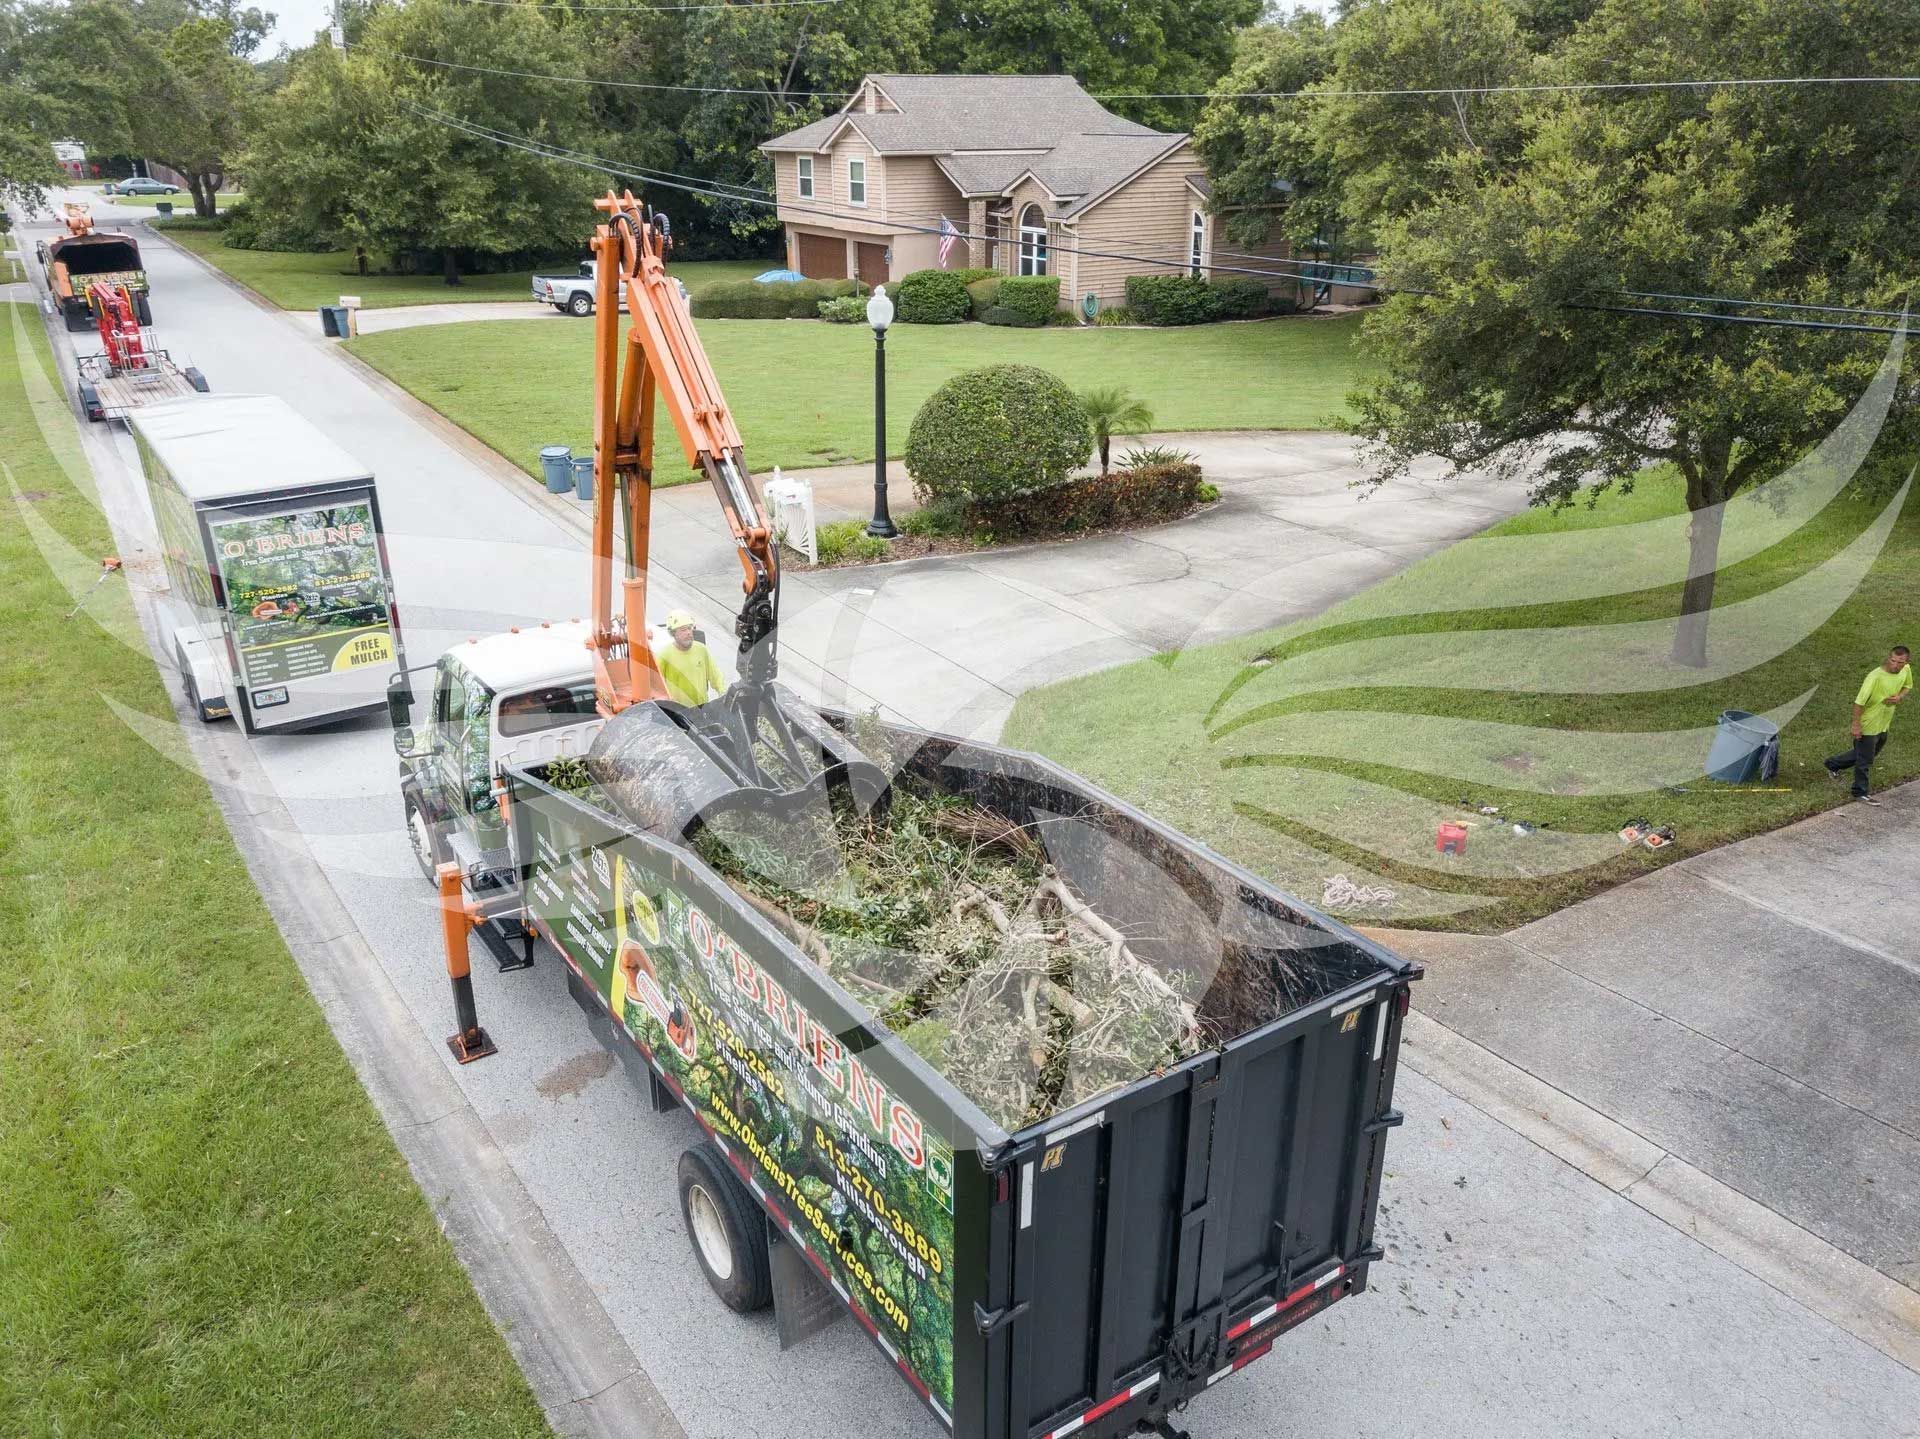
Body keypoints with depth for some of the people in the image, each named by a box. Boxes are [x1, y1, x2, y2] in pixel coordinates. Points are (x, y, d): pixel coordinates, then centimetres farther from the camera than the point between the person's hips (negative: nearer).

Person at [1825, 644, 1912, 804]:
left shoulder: (1906, 670, -7)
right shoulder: (1875, 676, -29)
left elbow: (1907, 686, 14)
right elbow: (1859, 701, -24)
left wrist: (1900, 697, -10)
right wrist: (1856, 725, -22)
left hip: (1883, 725, 8)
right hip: (1868, 725, -7)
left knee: (1870, 754, 25)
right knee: (1865, 761, 6)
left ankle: (1833, 764, 42)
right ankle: (1860, 793, 23)